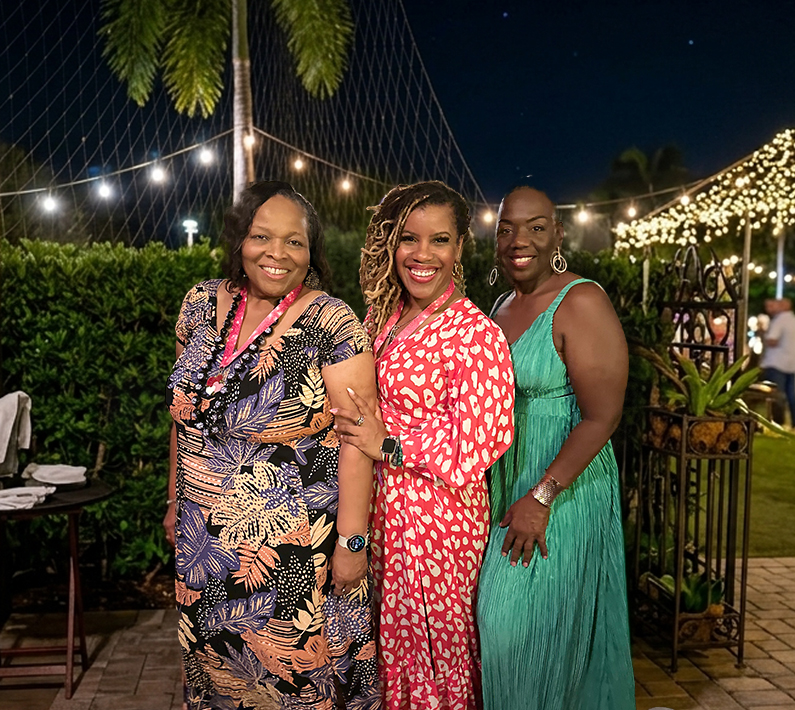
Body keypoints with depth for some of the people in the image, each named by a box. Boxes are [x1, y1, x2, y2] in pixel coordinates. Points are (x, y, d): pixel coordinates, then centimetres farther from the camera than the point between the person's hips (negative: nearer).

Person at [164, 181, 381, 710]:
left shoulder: (332, 324, -15)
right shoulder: (202, 304, 1)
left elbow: (356, 438, -15)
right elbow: (187, 414, 11)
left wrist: (352, 540, -16)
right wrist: (177, 501, 15)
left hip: (299, 548, -5)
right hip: (206, 544, 5)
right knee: (215, 665, 20)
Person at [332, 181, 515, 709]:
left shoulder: (476, 334, -17)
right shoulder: (381, 317, 5)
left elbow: (478, 446, -21)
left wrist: (387, 446, -16)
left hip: (437, 519, -6)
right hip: (381, 507, 6)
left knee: (432, 647, 11)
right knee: (391, 641, 19)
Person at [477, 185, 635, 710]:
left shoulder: (580, 302, -16)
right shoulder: (503, 306, 9)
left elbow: (602, 416, -20)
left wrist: (541, 498, -21)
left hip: (563, 488, -7)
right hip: (503, 486, 7)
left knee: (543, 623, 4)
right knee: (503, 617, 17)